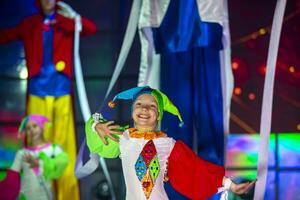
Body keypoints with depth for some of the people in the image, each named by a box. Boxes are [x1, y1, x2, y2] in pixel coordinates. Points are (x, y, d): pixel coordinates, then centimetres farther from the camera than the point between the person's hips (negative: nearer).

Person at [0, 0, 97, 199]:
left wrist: (74, 17, -15)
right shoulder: (29, 24, 12)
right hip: (37, 92, 1)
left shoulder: (66, 23, 9)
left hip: (61, 91, -1)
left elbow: (92, 29, -3)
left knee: (64, 144, -2)